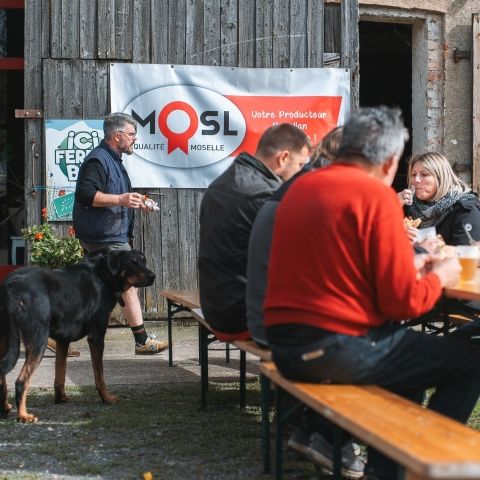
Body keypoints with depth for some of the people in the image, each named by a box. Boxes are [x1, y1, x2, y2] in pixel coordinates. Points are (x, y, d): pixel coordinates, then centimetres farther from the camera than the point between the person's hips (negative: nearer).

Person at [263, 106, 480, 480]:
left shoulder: (301, 188, 11)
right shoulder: (377, 195, -12)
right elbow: (403, 301, -14)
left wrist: (407, 264, 25)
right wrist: (439, 277, 6)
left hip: (285, 345, 9)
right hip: (339, 349, -8)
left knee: (410, 350, 31)